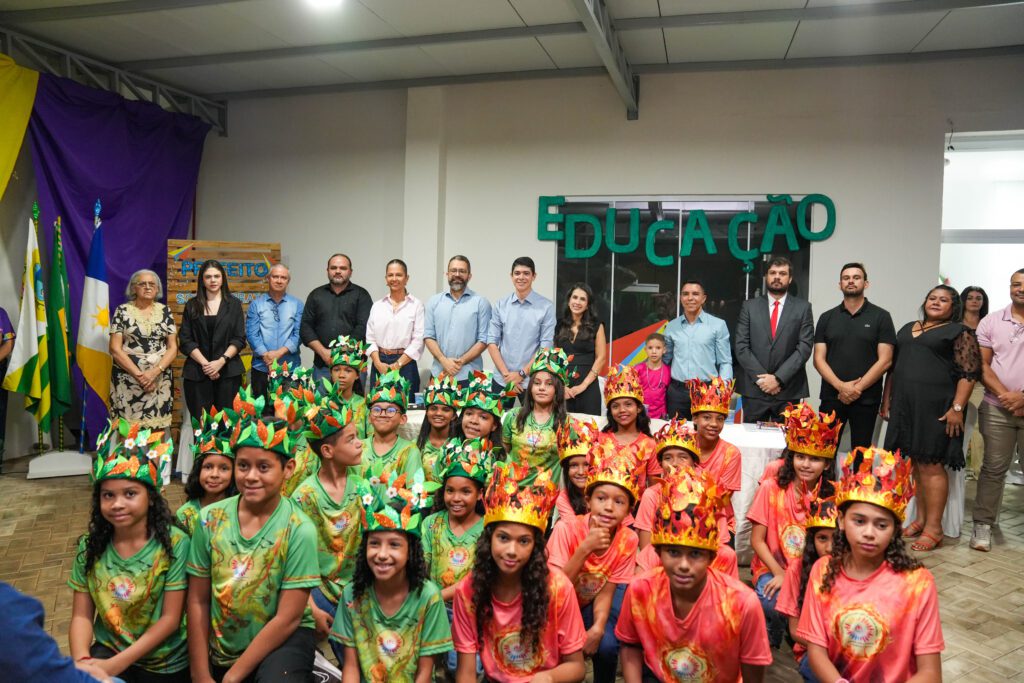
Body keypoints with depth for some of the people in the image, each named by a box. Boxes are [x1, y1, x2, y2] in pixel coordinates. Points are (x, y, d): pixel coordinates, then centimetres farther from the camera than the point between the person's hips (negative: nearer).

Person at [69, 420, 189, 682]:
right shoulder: (90, 546, -2)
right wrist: (81, 660, -19)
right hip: (108, 650, 2)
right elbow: (82, 616, -1)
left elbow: (170, 619, -13)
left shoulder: (174, 543, -14)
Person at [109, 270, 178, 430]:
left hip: (160, 379, 2)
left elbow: (173, 347, 3)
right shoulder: (122, 311, 1)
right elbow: (115, 349, -4)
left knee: (158, 429, 1)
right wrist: (139, 375, -13)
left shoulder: (165, 311, 7)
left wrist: (155, 371, -12)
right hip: (128, 380, -1)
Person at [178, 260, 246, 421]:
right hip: (197, 371, 1)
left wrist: (221, 361, -12)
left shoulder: (234, 304, 8)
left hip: (228, 370, -1)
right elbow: (186, 340, 3)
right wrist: (204, 363, -11)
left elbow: (239, 339, 2)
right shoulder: (192, 306, 9)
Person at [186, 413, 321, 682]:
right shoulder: (210, 519, -6)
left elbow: (288, 618, -15)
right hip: (219, 647, 4)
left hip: (284, 641, -4)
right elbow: (198, 602, -1)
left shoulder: (299, 529, -17)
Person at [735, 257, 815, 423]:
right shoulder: (750, 306, 7)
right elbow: (741, 347, 1)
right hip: (753, 389, 1)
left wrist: (779, 378, -12)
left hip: (789, 390, -1)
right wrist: (761, 377, -10)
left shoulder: (803, 307, 6)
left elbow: (804, 347, -3)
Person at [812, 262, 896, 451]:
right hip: (831, 397, 2)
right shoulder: (827, 318, 8)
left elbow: (885, 360, -5)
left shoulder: (881, 316, 2)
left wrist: (857, 388, -12)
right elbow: (819, 359, 3)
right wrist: (841, 386, -12)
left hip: (866, 399, -2)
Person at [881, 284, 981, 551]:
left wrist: (957, 408, -16)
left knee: (930, 465, -5)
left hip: (936, 409, -6)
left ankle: (933, 528, 1)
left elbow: (969, 373, -8)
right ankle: (921, 519, 18)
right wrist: (886, 400, 15)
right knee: (916, 464, 9)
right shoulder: (907, 329, 18)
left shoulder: (960, 333, 0)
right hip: (905, 406, 6)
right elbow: (893, 366, 20)